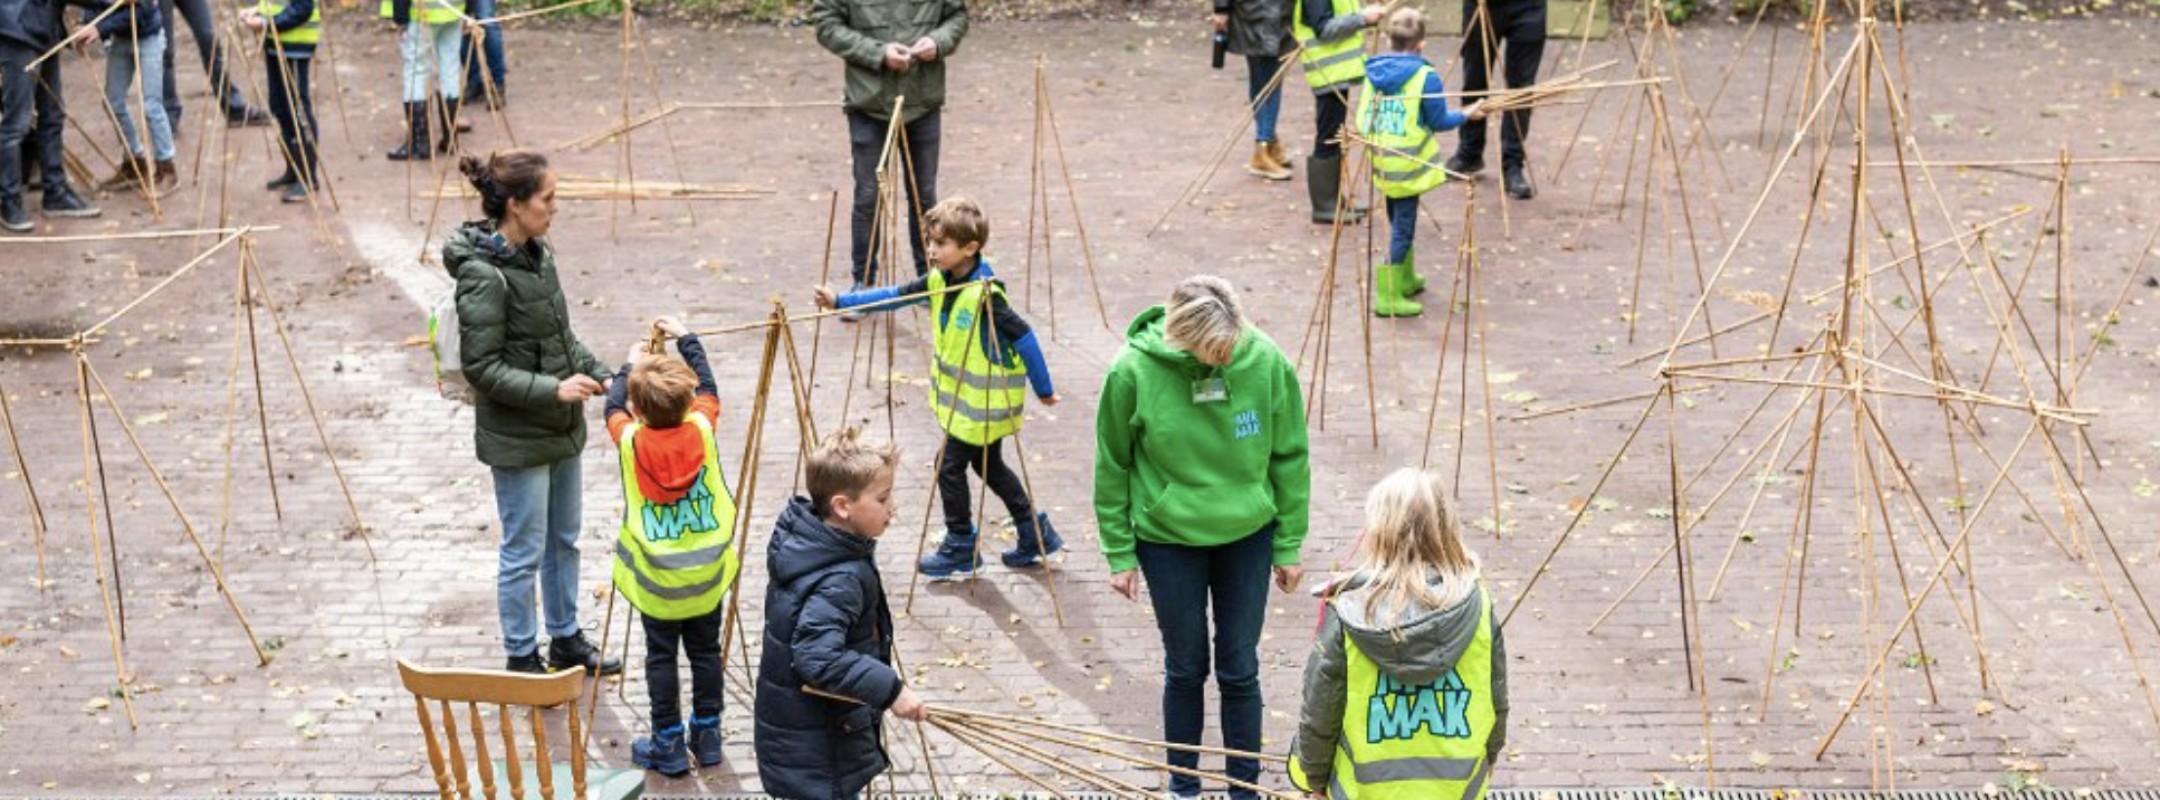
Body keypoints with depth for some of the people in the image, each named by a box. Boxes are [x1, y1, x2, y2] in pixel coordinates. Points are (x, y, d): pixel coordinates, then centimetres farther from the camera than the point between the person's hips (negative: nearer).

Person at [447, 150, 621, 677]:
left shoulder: (537, 253, 3)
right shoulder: (483, 275, -23)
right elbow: (482, 366, -21)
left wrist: (599, 375, 2)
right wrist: (553, 389, -25)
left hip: (560, 429, 8)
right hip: (517, 438, -8)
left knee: (563, 540, 20)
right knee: (524, 553, 5)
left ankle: (566, 640, 36)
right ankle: (521, 658, 20)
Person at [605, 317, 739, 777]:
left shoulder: (630, 441, -16)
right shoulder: (702, 429, -12)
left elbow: (614, 405, 7)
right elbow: (707, 387, 9)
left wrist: (630, 366, 22)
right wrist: (684, 338, 19)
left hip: (657, 580, -2)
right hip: (707, 573, 2)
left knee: (661, 658, 8)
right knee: (705, 652, 15)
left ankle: (669, 747, 12)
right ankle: (707, 735, 24)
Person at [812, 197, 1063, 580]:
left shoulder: (985, 294, -25)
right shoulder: (939, 282, 0)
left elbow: (1024, 338, -23)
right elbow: (895, 295, 5)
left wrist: (1044, 390, -16)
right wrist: (841, 301, -3)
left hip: (986, 401, -9)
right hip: (961, 398, 9)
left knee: (950, 465, -3)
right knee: (989, 466, 18)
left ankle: (960, 549, 11)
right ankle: (1035, 533, 31)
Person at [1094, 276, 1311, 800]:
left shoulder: (1266, 362, -17)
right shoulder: (1132, 373, -20)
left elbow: (1289, 458, -4)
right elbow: (1113, 469, -7)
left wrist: (1289, 545, 1)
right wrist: (1120, 554, -2)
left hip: (1247, 537, 1)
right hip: (1168, 541, -1)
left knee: (1240, 670, 10)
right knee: (1185, 669, 13)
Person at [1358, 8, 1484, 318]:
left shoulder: (1373, 72, 2)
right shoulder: (1426, 77, -14)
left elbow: (1364, 119, 9)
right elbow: (1439, 121, -8)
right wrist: (1467, 114, 10)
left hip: (1380, 161, 6)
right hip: (1408, 165, -6)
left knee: (1398, 222, 22)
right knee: (1403, 227, 0)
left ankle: (1405, 280, 38)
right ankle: (1389, 297, 0)